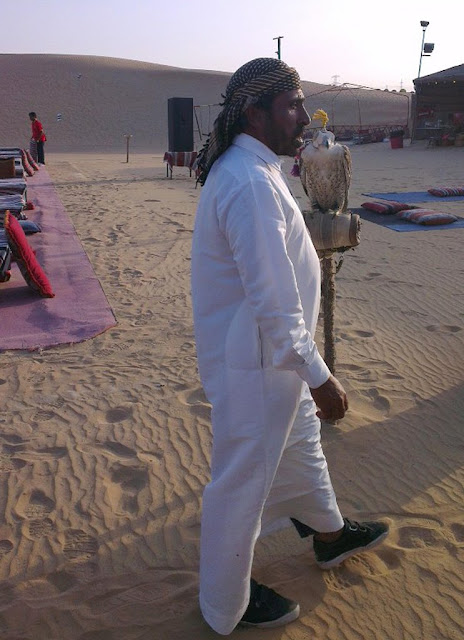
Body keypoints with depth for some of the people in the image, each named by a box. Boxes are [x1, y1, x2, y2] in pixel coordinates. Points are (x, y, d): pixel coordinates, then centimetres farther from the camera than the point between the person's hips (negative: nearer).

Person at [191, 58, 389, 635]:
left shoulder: (243, 170, 7)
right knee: (243, 479, 8)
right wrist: (319, 377, -23)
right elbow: (273, 300, -29)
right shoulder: (250, 184, -27)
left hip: (269, 353, 11)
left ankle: (328, 534, 55)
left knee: (299, 439, 28)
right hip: (255, 362, -10)